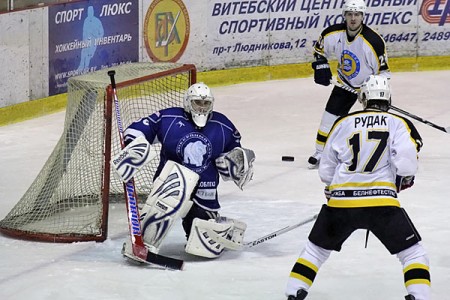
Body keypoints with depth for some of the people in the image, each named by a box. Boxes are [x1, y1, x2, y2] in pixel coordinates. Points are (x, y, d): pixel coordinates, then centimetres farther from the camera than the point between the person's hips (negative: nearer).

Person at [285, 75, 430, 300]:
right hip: (382, 201, -2)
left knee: (316, 248, 23)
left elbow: (326, 170, 19)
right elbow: (406, 163, -10)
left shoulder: (342, 124, 14)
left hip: (341, 199, 3)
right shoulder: (398, 123, 5)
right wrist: (405, 179, 12)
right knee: (412, 252, 10)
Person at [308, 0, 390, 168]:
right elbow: (319, 48, 4)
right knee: (330, 116, 4)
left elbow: (383, 69, -21)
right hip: (345, 83, 4)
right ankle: (320, 153, 20)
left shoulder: (373, 41, -30)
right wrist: (320, 66, -9)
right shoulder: (334, 34, -17)